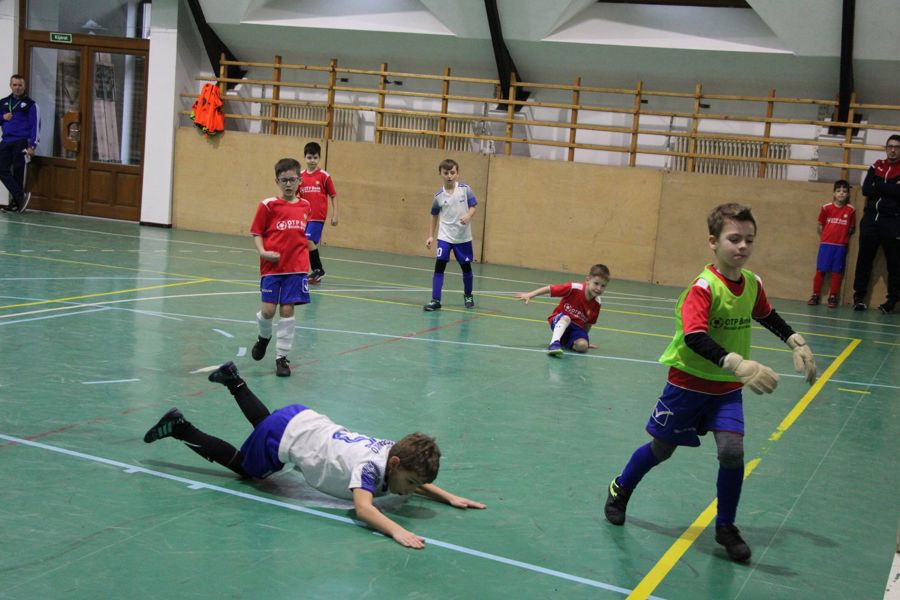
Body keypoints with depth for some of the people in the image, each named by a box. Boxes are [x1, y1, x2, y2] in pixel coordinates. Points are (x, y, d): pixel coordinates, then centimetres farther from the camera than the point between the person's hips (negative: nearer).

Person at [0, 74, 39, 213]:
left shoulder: (30, 104, 0)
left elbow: (35, 126, -5)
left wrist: (32, 146, -14)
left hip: (21, 142, -5)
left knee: (18, 172, -2)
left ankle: (16, 201, 6)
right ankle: (21, 195, -5)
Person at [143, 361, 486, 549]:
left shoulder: (397, 454, -12)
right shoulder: (370, 466, -34)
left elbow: (417, 481, 8)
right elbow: (363, 509, -50)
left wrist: (449, 497, -7)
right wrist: (397, 532, -63)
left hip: (304, 420, 7)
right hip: (287, 435, -7)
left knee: (265, 422, 39)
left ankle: (233, 379, 50)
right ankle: (180, 429, 23)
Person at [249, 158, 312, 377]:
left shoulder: (305, 206, 7)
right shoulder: (268, 206, -4)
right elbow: (256, 233, 0)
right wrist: (262, 252, -16)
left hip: (296, 268, 2)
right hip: (272, 266, -2)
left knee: (287, 310, 0)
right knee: (268, 310, -3)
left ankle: (282, 356, 11)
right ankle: (264, 337, 31)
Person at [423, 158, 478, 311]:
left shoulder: (465, 189, -7)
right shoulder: (439, 195, -3)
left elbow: (473, 206, -3)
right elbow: (434, 216, 9)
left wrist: (468, 216, -25)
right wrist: (430, 236, 8)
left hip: (463, 237, 0)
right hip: (444, 237, 0)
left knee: (466, 267, 13)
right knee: (439, 266, -10)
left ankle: (468, 296, 36)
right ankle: (435, 300, -6)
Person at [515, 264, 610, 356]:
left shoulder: (596, 303, -9)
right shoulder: (574, 288, -22)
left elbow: (589, 323, 6)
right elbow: (549, 289, -17)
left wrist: (583, 338, 10)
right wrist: (530, 295, -22)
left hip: (577, 327, 4)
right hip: (559, 321, -4)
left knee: (583, 346, -25)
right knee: (566, 318, -38)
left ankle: (565, 341, 6)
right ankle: (554, 343, -51)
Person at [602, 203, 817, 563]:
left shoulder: (752, 283, -4)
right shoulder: (703, 287, -25)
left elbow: (766, 316, 19)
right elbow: (695, 337, -41)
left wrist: (796, 343, 10)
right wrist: (738, 364, -54)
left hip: (727, 387, 4)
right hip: (688, 381, -4)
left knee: (732, 451, -12)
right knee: (662, 449, 11)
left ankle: (725, 527, 10)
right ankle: (620, 490, 40)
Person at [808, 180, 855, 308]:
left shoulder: (851, 210, -1)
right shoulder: (826, 208, -2)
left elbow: (852, 228, 7)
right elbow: (820, 225, 7)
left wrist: (844, 236, -1)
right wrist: (826, 237, 3)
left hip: (841, 246, 0)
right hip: (826, 244, 0)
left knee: (837, 272, 4)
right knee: (820, 270, 2)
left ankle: (833, 297, 11)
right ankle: (815, 295, 9)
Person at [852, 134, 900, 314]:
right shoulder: (876, 166, 13)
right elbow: (866, 190, 1)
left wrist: (878, 187, -9)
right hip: (871, 218, 3)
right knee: (864, 259, 4)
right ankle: (859, 297, 10)